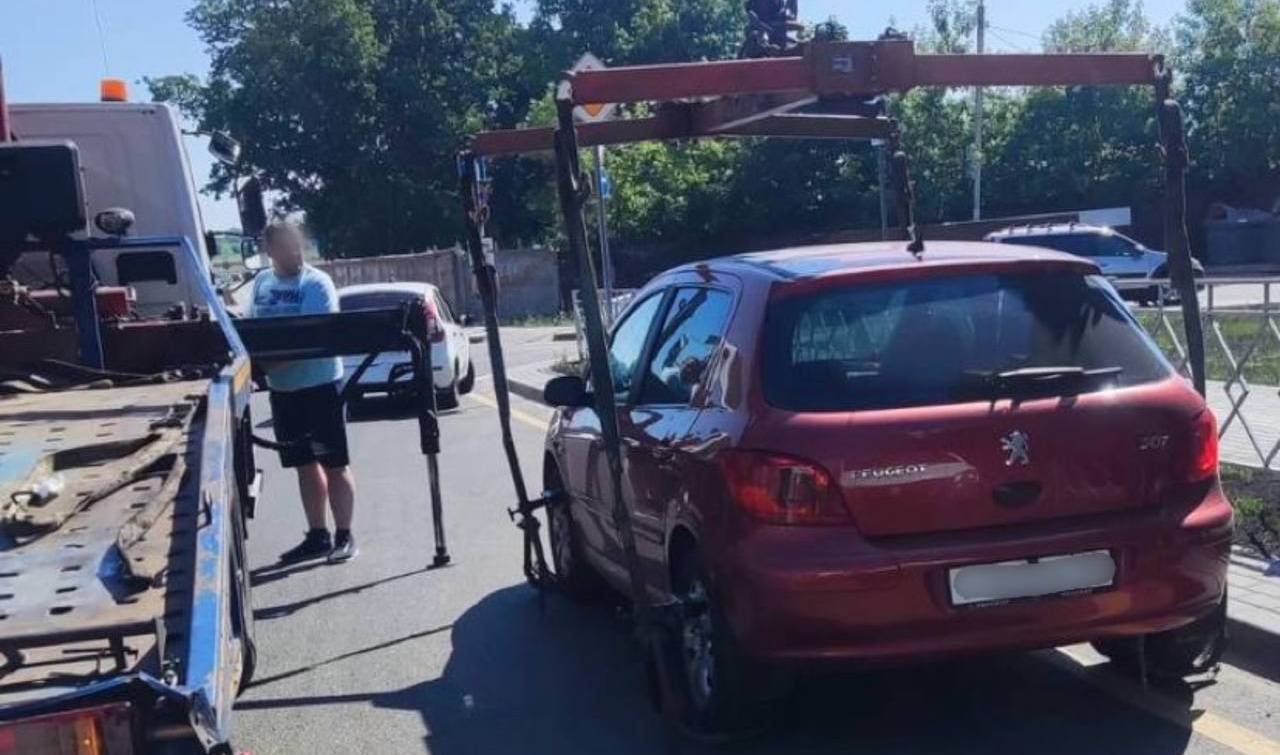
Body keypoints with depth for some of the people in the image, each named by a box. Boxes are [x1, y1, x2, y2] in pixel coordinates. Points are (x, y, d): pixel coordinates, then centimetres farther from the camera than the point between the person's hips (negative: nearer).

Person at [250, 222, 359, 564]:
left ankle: (344, 537, 9)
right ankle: (317, 536, 23)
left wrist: (273, 362, -27)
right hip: (282, 388, 6)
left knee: (334, 464, 1)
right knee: (305, 465, 13)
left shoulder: (316, 283, -12)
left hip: (320, 383, -6)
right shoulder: (262, 282, 8)